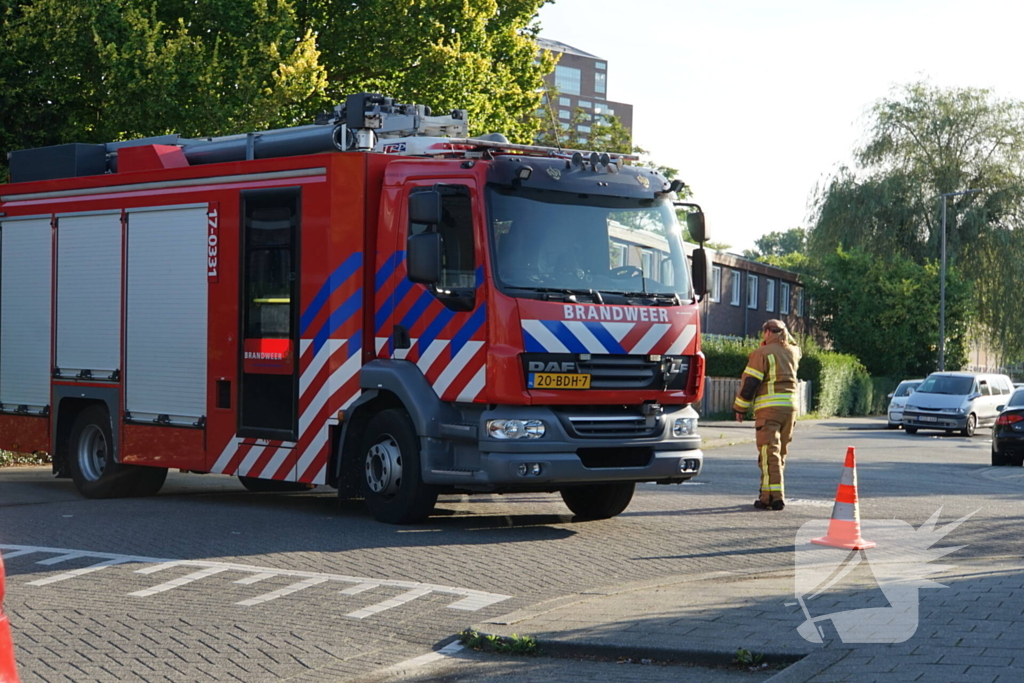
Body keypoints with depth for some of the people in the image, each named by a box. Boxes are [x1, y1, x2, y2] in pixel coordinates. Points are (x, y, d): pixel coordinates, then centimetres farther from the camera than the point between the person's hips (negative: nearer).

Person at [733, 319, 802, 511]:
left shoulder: (763, 353, -7)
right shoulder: (793, 352, 11)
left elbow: (749, 383, -9)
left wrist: (740, 408, 0)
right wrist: (785, 335, 26)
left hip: (768, 408, -6)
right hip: (790, 407, 6)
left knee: (769, 453, -7)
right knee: (780, 453, 15)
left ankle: (773, 497, -12)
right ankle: (775, 494, 19)